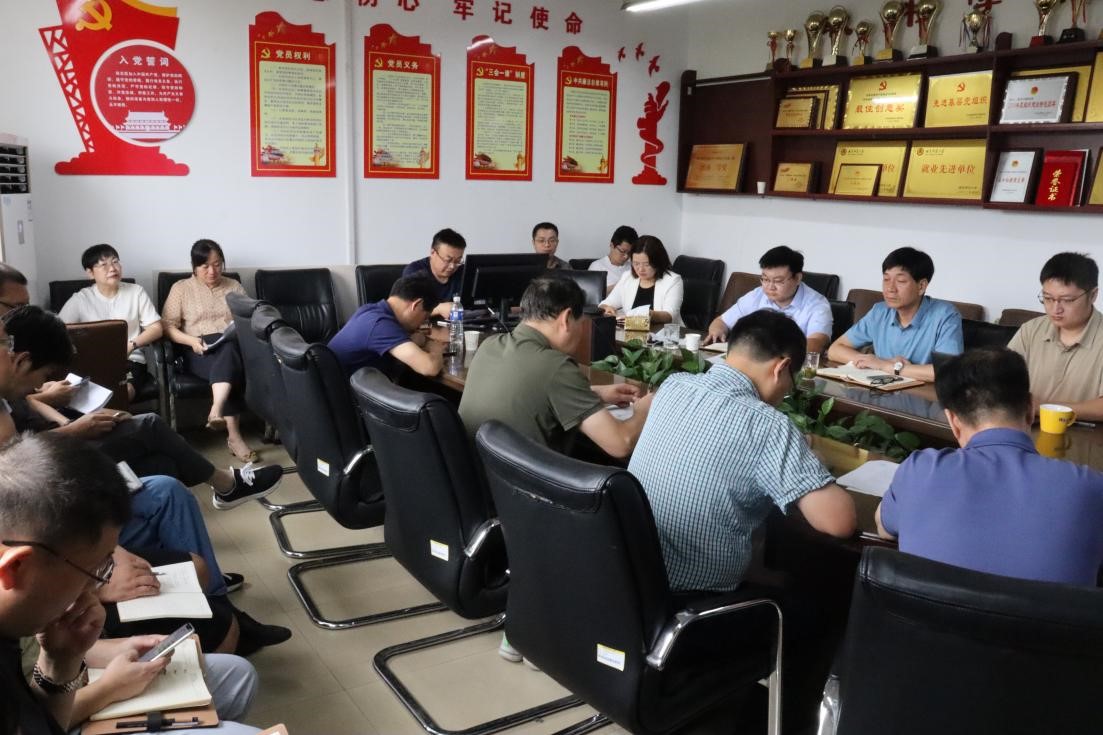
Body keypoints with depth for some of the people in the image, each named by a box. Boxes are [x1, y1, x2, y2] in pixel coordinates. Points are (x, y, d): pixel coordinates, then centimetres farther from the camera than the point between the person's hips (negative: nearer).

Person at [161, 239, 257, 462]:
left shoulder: (234, 287, 19)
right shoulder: (181, 288, 11)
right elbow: (167, 326, 3)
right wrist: (192, 341, -14)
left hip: (234, 346, 2)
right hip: (200, 351, -2)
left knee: (228, 352, -38)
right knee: (231, 368, -37)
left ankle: (216, 411, -54)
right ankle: (234, 435, -44)